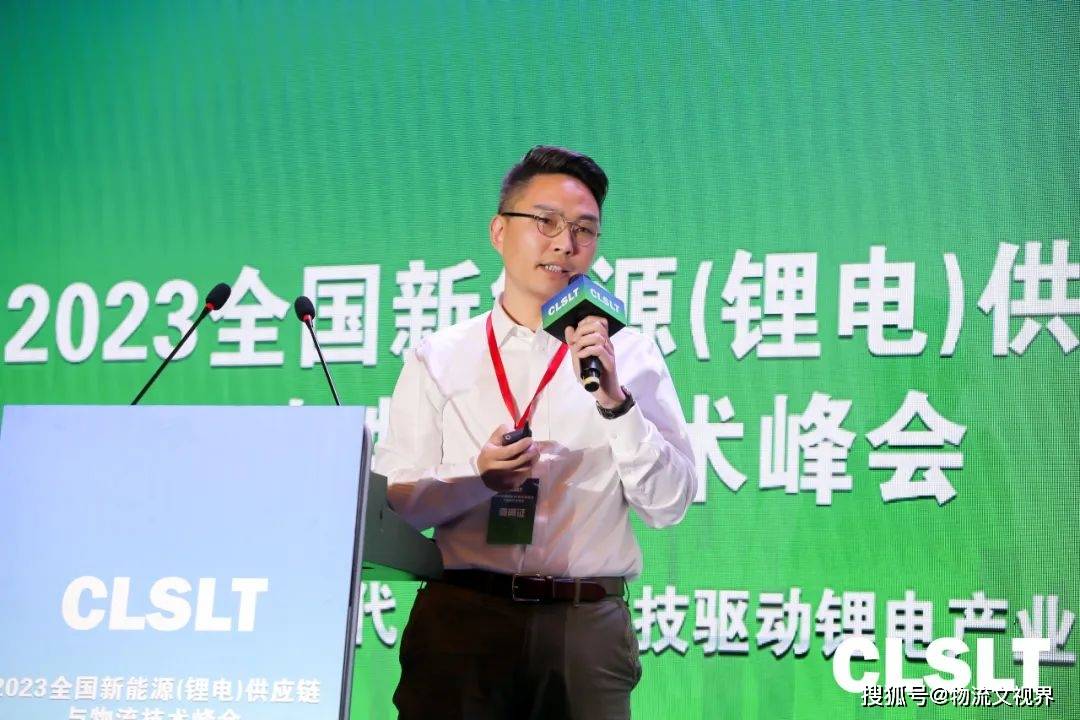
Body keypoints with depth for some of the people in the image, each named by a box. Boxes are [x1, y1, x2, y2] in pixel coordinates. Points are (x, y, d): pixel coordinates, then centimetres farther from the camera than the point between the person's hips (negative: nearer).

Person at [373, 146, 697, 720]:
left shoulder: (631, 356, 6)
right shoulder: (438, 359, 6)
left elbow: (668, 505, -1)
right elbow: (390, 502, 0)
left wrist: (614, 400, -13)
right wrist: (477, 478, -17)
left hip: (588, 629, 0)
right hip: (462, 619, 0)